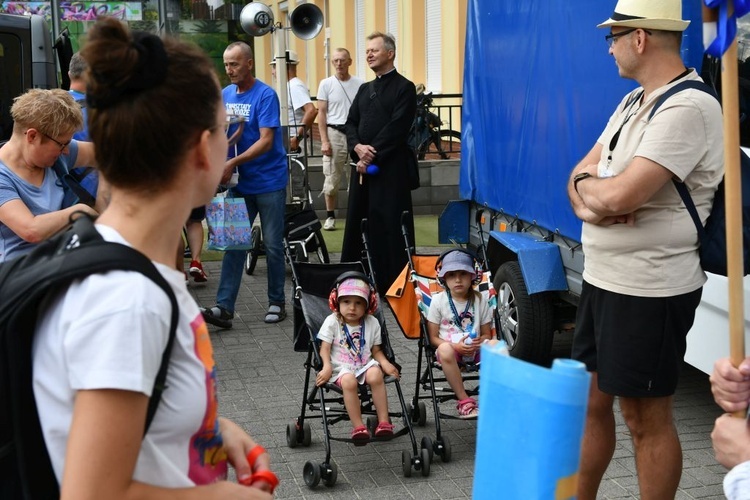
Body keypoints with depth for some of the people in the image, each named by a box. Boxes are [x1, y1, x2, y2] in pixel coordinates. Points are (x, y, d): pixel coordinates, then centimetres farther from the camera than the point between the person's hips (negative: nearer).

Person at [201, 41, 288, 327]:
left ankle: (276, 303, 15)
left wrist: (233, 163, -24)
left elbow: (266, 141, -17)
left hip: (269, 181, -5)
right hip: (239, 182, 5)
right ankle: (224, 308, -3)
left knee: (272, 244, 3)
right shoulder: (225, 95, 8)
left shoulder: (265, 95, -11)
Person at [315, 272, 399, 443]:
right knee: (349, 381, -35)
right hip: (341, 367, -2)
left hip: (365, 365, 2)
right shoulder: (332, 322, -1)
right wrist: (327, 367, -21)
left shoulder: (372, 323, 8)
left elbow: (376, 350, 11)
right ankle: (358, 427, -29)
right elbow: (325, 348, -3)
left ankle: (384, 421, -24)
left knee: (376, 375, -31)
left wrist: (385, 363, -8)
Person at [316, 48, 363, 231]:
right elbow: (321, 113, 1)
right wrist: (324, 141, -7)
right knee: (332, 178, 0)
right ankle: (330, 217, 9)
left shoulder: (360, 84, 4)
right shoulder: (326, 84, 2)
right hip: (334, 133, -1)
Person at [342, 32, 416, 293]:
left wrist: (371, 155, -14)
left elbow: (397, 128, -12)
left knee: (389, 223, -6)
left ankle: (393, 280, -1)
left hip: (391, 167, -7)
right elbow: (351, 123, 14)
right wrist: (357, 147, -7)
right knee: (357, 220, 8)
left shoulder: (404, 88, -3)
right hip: (362, 165, 7)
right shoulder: (365, 90, 20)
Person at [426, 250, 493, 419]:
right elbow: (433, 337, -1)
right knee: (445, 350, -39)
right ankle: (464, 400, -29)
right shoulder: (438, 301, 0)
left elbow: (487, 334, 10)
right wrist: (455, 346, -18)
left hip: (475, 349, 2)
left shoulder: (479, 300, 6)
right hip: (451, 349, -2)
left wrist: (479, 342, -15)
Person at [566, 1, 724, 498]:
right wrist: (590, 205, -12)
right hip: (602, 279, 9)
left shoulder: (687, 109, -19)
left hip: (648, 291, -9)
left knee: (646, 418, 3)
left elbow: (620, 197, -27)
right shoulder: (634, 102, 12)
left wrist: (585, 184, -5)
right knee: (590, 401, 17)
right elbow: (583, 173, 11)